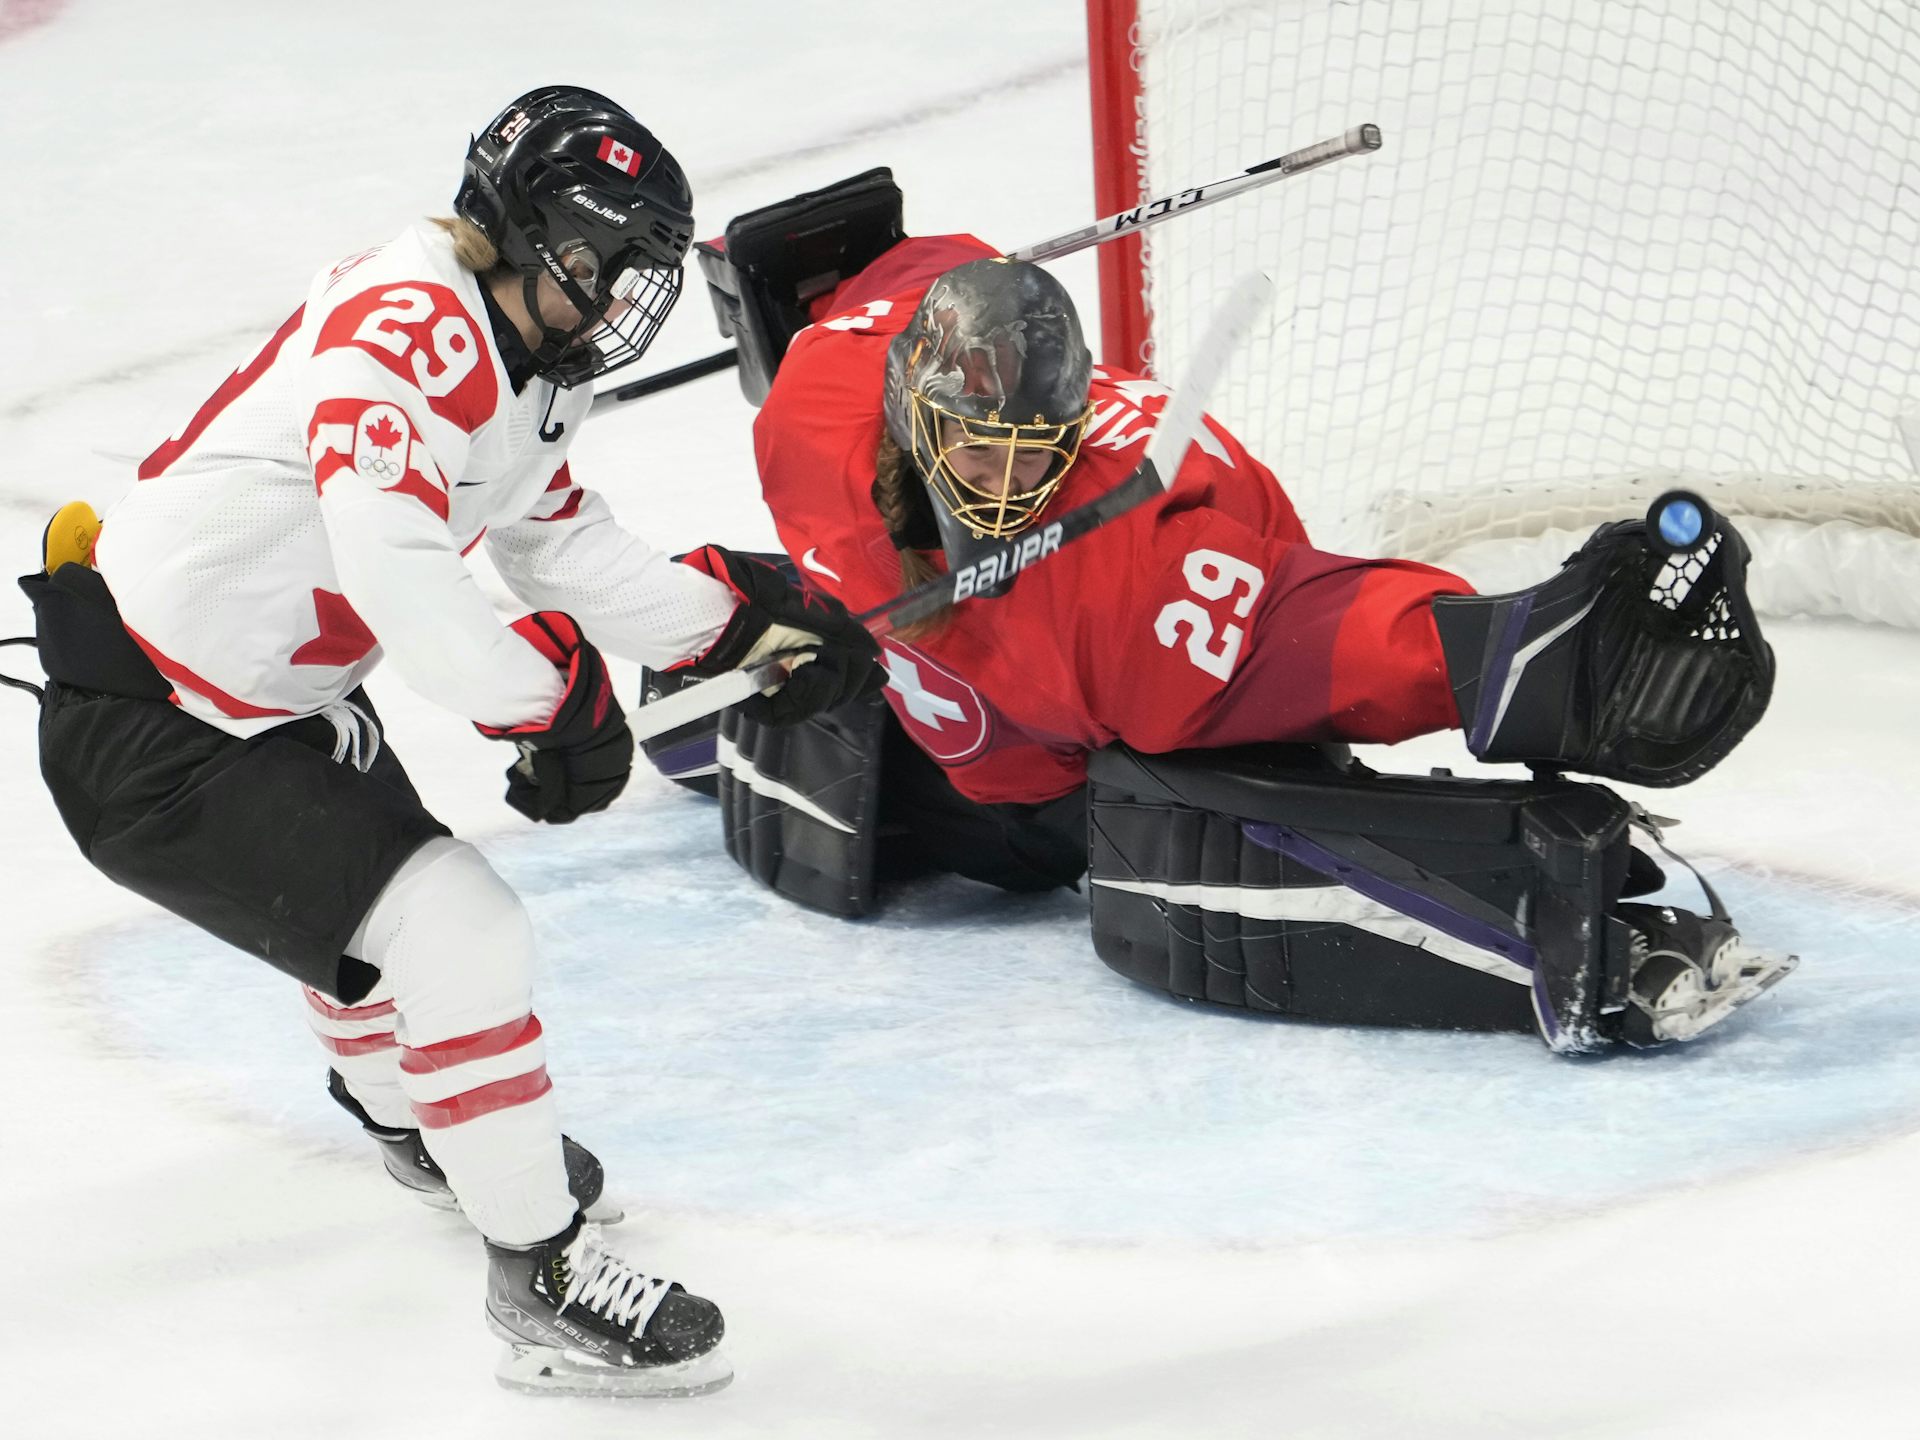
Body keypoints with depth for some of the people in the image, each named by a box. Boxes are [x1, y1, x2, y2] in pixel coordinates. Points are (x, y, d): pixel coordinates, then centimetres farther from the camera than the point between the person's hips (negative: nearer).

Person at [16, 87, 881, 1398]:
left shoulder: (522, 370, 7)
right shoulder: (409, 330, -27)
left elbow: (568, 552, 15)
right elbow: (391, 566, -38)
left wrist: (749, 619, 6)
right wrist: (553, 697, -28)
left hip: (273, 693, 11)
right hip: (149, 741, -11)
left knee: (374, 883, 33)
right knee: (456, 934, -17)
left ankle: (413, 1117, 64)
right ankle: (545, 1278, -6)